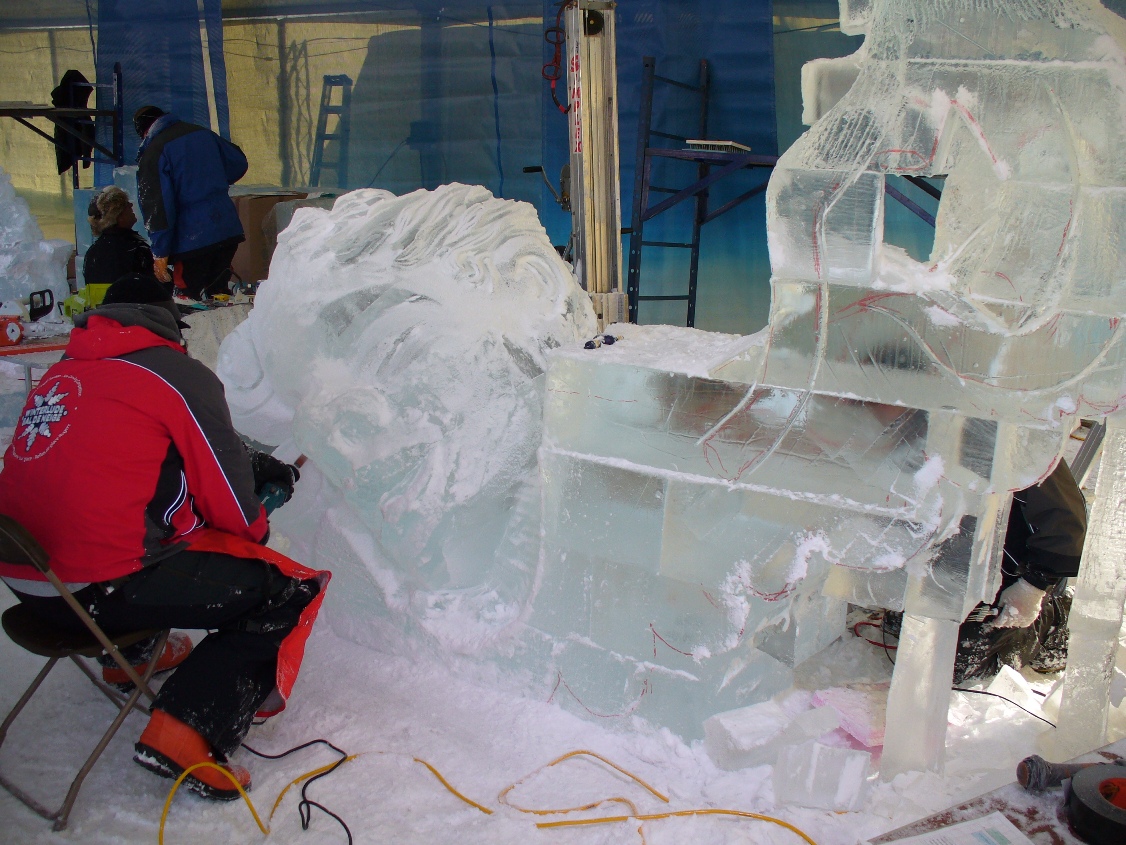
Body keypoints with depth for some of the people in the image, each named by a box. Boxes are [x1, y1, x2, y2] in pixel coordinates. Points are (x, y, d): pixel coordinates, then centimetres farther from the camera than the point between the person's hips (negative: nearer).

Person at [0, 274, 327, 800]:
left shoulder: (62, 373, 16)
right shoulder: (179, 374, -6)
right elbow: (227, 501, -5)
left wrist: (252, 466, 26)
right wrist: (255, 527, 19)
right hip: (102, 588, -8)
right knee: (292, 590, -2)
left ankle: (132, 652, 42)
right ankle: (186, 734, -11)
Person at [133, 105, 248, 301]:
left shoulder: (152, 152, -7)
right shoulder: (204, 134, 10)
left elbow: (158, 204, -14)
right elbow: (239, 164, 21)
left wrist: (160, 252, -11)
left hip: (192, 240, -6)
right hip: (229, 231, 6)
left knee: (192, 298, 2)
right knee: (219, 292, 15)